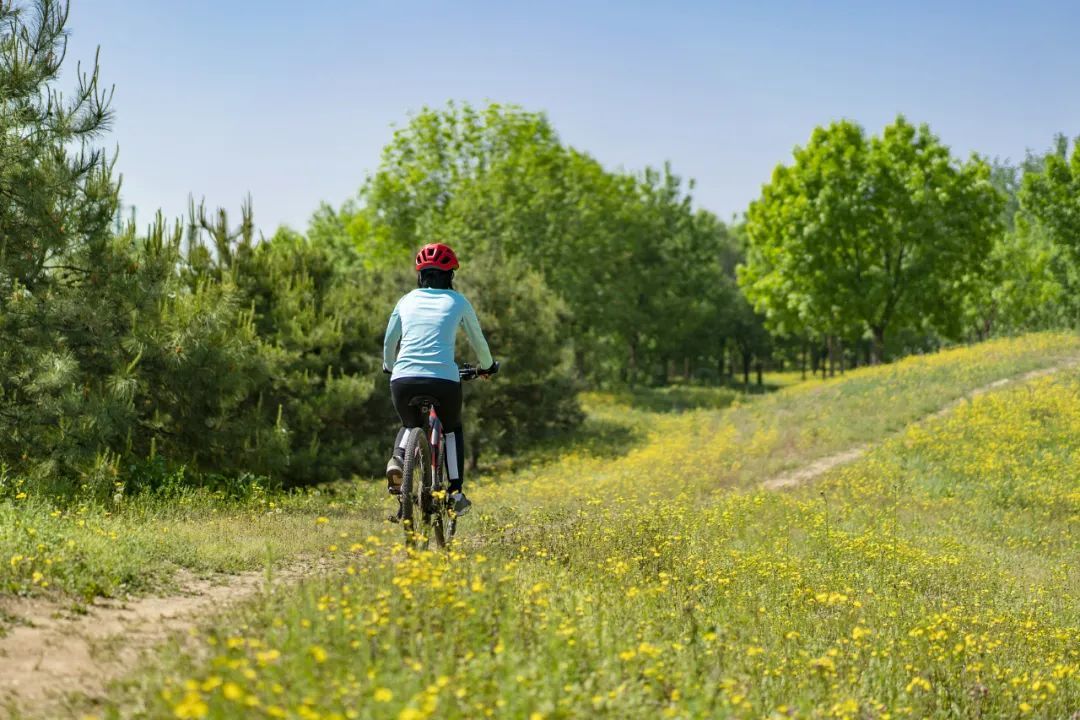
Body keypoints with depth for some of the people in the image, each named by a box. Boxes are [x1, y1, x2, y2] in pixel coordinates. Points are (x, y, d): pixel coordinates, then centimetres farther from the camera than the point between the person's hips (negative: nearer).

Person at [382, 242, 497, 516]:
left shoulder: (407, 301, 17)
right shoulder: (458, 301, 12)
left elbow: (389, 342, 27)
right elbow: (477, 340, 24)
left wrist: (389, 366, 48)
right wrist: (487, 365, 44)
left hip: (403, 378, 2)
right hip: (444, 378, -2)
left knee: (410, 426, 30)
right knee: (452, 429, 26)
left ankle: (398, 458, -2)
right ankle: (456, 491, 16)